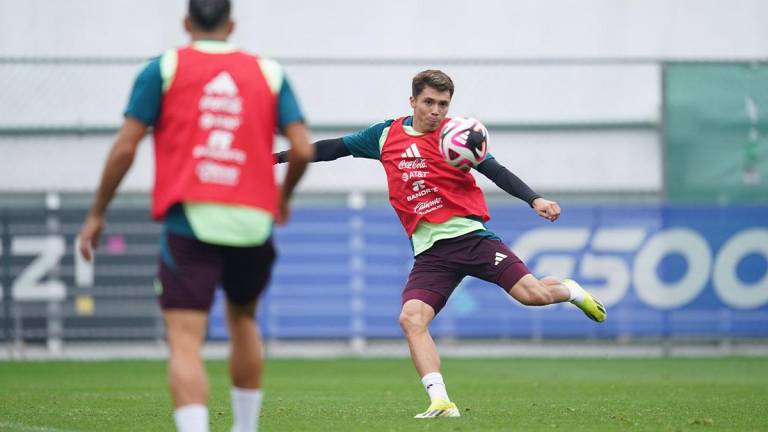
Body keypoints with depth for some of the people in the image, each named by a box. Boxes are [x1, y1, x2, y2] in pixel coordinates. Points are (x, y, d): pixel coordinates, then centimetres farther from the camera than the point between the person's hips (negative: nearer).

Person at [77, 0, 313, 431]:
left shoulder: (164, 68, 6)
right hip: (254, 222, 3)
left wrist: (97, 213, 10)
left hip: (190, 221, -3)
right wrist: (283, 196, 24)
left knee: (186, 343, -9)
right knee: (243, 319, 28)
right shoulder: (269, 73, 12)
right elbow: (303, 149, 4)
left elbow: (125, 147, 0)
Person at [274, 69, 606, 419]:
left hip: (471, 236, -2)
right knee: (411, 319, -20)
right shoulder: (386, 135, 9)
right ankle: (442, 403, -19)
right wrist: (280, 156, 18)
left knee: (532, 293, -14)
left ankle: (570, 291, 23)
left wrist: (534, 200, -20)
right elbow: (333, 148, 19)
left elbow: (497, 172, -5)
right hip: (430, 252, 3)